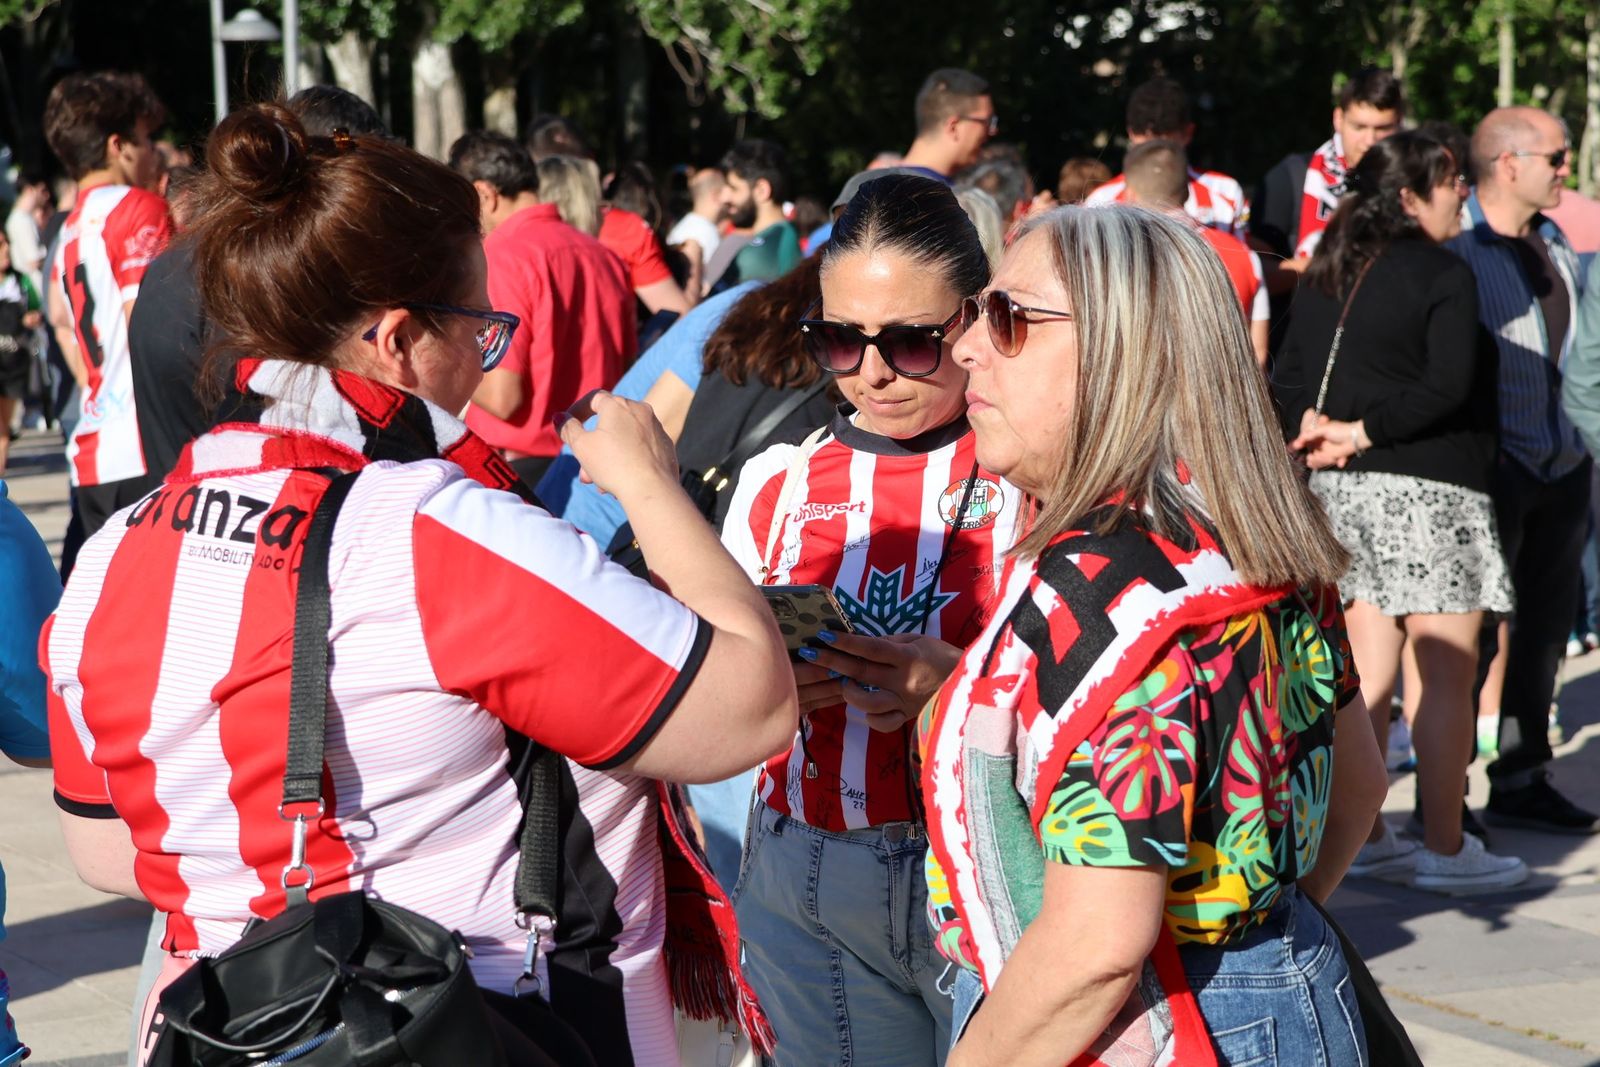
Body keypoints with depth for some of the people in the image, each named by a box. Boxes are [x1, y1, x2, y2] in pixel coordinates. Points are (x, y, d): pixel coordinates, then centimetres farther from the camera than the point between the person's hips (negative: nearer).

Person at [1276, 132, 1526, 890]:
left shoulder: (1327, 276, 12)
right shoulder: (1445, 275, -11)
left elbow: (1289, 375, 8)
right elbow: (1448, 386, -20)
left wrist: (1320, 431, -4)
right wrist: (1364, 433, -14)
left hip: (1343, 490, 7)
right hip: (1427, 490, -7)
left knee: (1368, 666, 12)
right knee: (1446, 672, -1)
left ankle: (1362, 836, 16)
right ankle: (1445, 848, 2)